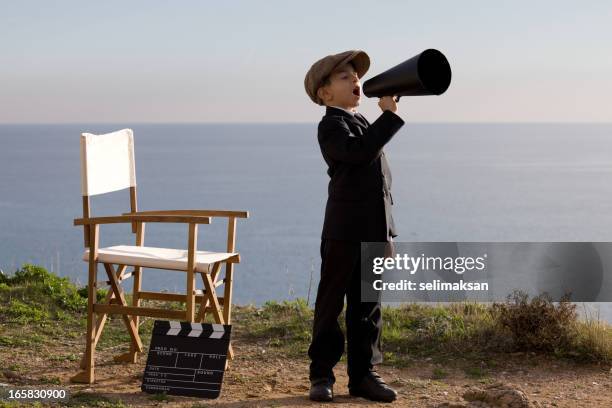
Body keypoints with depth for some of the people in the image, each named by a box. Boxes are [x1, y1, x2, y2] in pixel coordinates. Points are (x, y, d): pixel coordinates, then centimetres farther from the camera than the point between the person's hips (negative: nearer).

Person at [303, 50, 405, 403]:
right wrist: (390, 115, -23)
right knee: (332, 302, 1)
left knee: (368, 306, 10)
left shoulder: (365, 123, 20)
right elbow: (361, 152, -28)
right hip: (344, 230, -7)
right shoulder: (331, 126, -7)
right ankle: (322, 375, 8)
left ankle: (364, 373, 16)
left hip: (377, 230, 8)